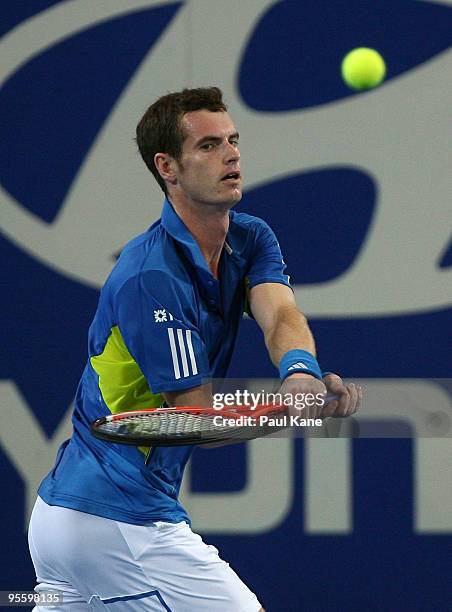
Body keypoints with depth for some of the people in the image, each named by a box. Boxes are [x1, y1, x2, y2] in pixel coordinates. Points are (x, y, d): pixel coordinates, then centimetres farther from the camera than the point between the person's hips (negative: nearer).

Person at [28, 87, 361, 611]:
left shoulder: (251, 239, 6)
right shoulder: (151, 277, -19)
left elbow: (281, 316, -14)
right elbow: (200, 420, -18)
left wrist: (300, 371, -37)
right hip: (122, 522, -9)